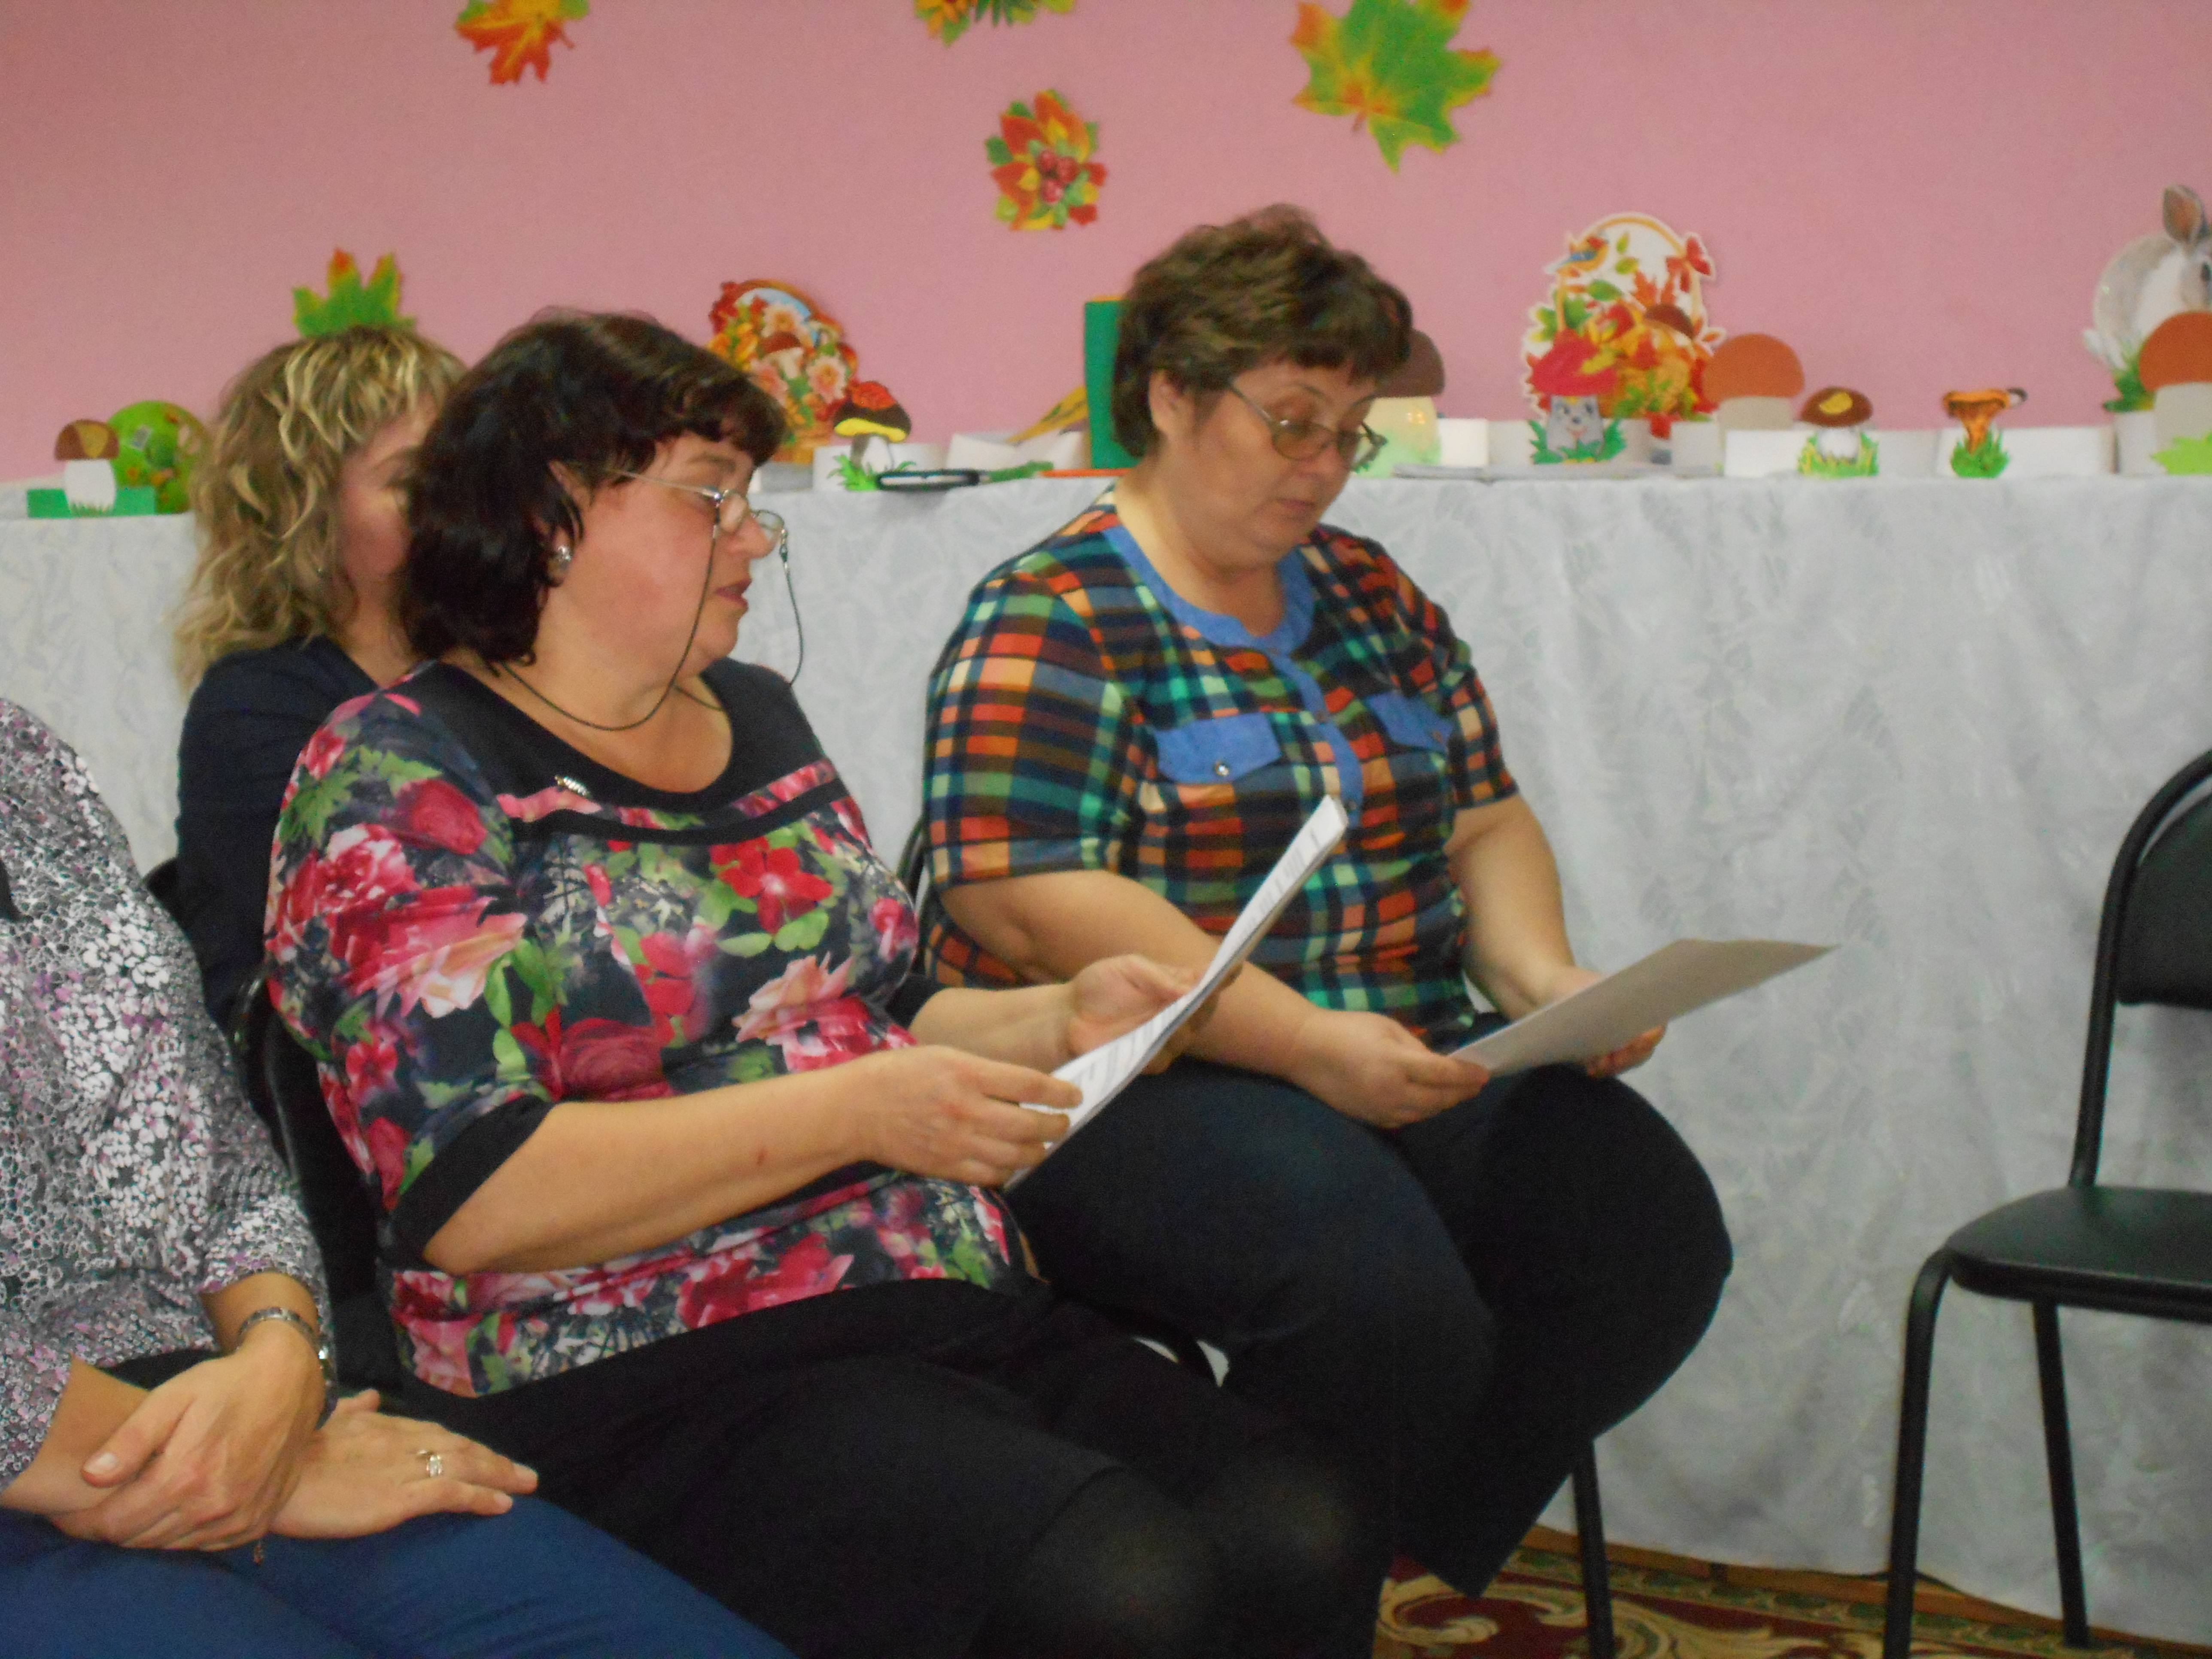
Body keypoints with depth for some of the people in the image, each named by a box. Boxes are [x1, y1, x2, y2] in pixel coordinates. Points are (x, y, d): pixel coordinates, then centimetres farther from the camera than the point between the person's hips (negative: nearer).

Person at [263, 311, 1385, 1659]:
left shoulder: (756, 718, 19)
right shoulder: (401, 777, -5)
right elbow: (470, 1197, -16)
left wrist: (1054, 1022, 9)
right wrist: (855, 1112, -19)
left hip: (957, 1311, 7)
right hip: (652, 1390, -7)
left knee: (1310, 1539, -16)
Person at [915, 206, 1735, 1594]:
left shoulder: (1369, 595, 17)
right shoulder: (1050, 622, -6)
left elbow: (1486, 817, 19)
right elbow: (1022, 901, -17)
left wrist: (1545, 979, -2)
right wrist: (1301, 1040, -23)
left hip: (1402, 1067, 7)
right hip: (1138, 1090, -7)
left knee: (1647, 1220, -18)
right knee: (1364, 1264, -34)